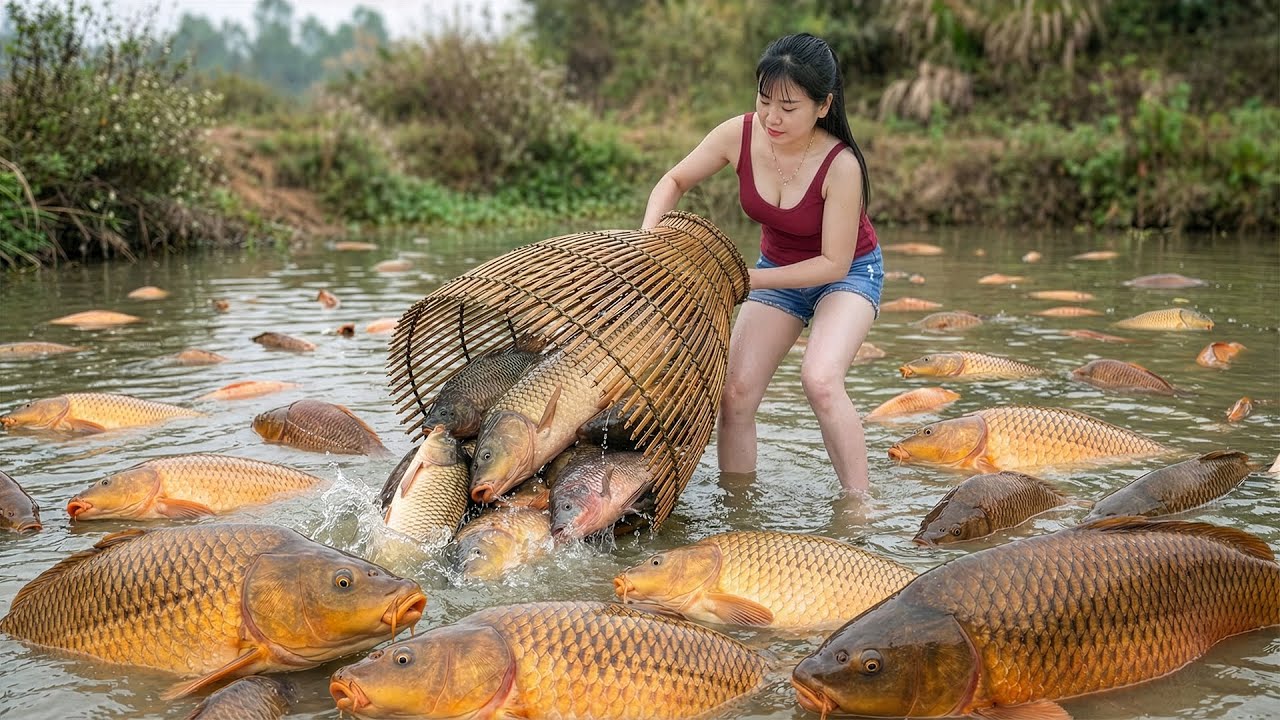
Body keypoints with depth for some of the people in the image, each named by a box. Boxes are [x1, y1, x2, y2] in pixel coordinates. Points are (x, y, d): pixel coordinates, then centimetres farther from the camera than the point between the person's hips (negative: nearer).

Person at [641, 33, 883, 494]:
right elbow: (674, 182, -3)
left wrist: (748, 279, -27)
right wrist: (646, 238, -21)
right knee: (734, 393, -7)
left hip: (848, 273, -5)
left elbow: (834, 263, -25)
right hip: (777, 271, 5)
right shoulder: (739, 134, -20)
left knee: (820, 379, -30)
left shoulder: (840, 165, -32)